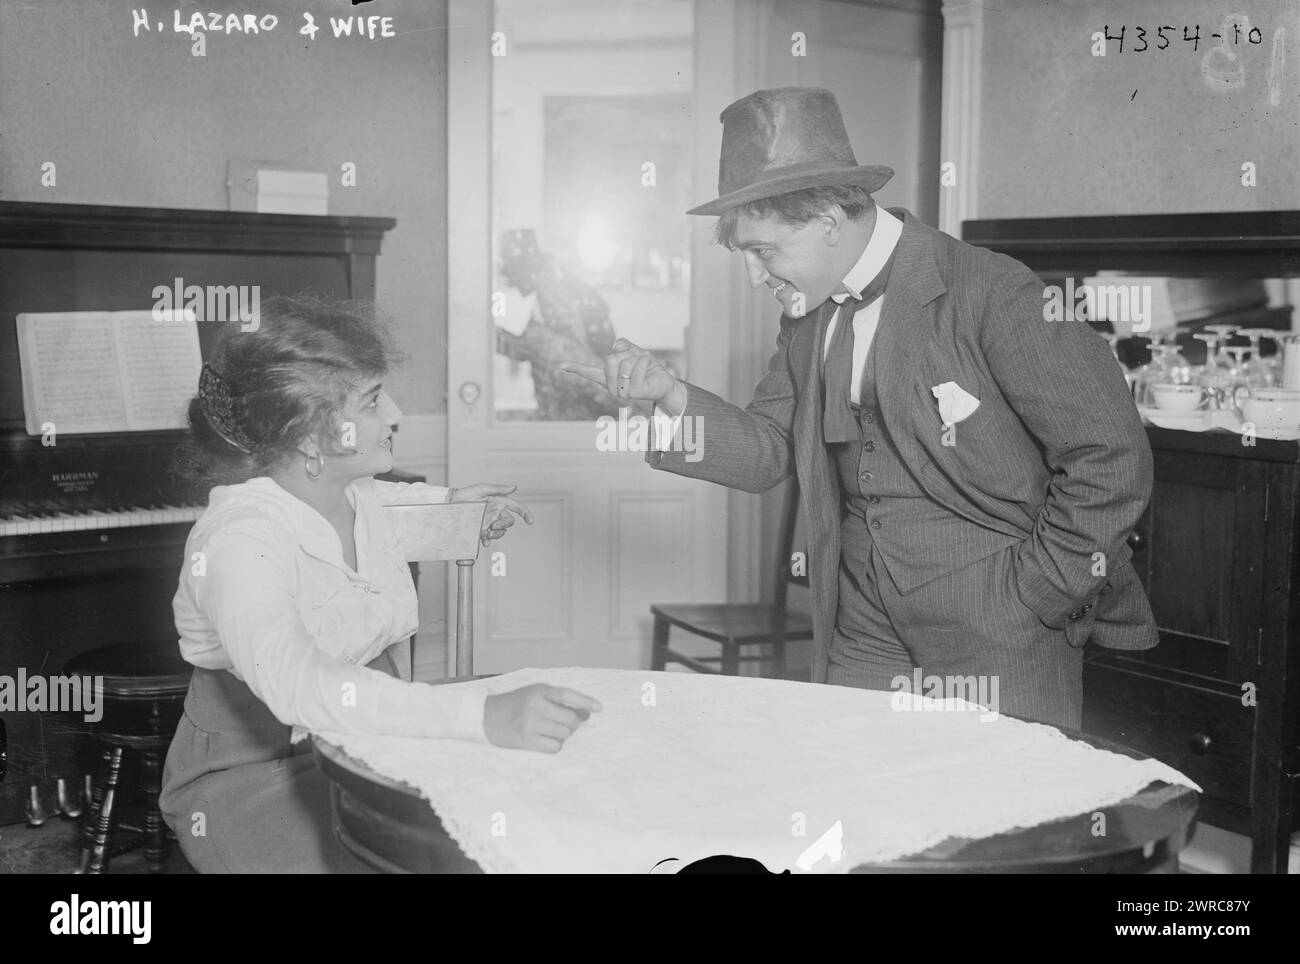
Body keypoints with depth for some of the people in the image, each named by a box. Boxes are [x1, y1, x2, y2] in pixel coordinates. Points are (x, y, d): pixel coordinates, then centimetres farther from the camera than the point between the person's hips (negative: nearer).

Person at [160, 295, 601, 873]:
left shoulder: (354, 493, 1)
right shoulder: (238, 540, -25)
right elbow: (296, 682, -44)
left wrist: (448, 501, 22)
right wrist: (482, 715, -53)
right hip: (253, 781, -7)